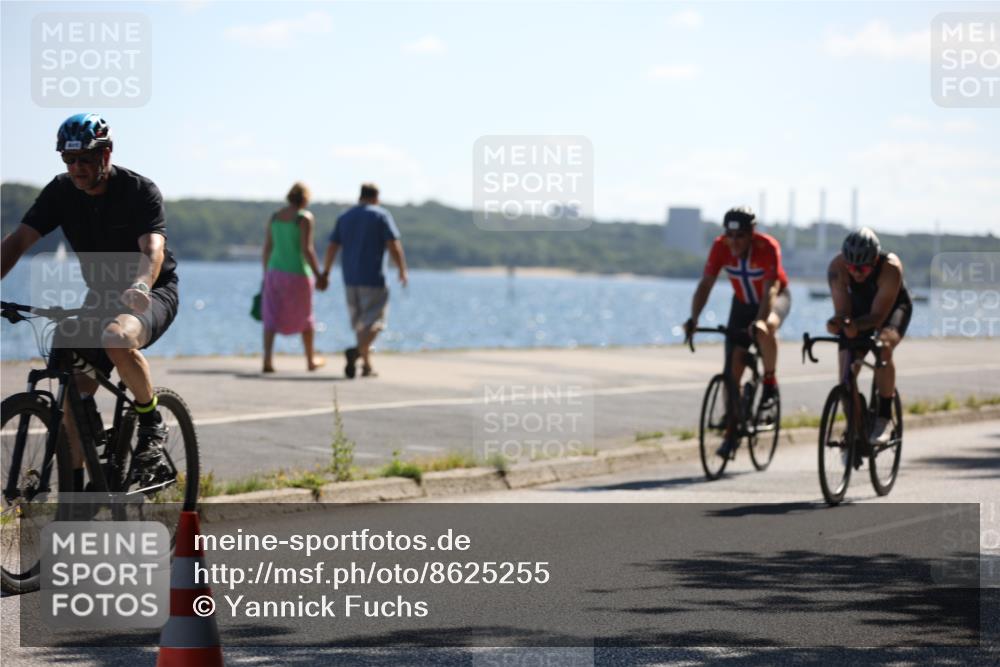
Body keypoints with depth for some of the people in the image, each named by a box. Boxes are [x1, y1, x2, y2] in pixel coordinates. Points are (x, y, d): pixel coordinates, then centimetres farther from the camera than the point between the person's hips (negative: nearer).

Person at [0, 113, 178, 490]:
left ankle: (152, 426, -17)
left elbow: (153, 249, -35)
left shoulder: (141, 192, -20)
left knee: (117, 338, -38)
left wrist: (139, 288, -56)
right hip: (101, 295, 6)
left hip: (154, 293, -6)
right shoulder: (61, 192, -7)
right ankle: (75, 492, 6)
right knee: (74, 395, -3)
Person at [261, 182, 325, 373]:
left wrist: (266, 274, 18)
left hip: (275, 271, 4)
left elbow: (267, 248, 8)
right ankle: (311, 360, 30)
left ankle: (267, 359, -15)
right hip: (298, 274, -4)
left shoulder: (275, 216, 6)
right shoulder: (305, 217, -11)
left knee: (271, 319, 4)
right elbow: (307, 249, -17)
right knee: (305, 317, 15)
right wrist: (319, 276, -12)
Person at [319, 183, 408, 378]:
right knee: (374, 322, -6)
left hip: (350, 278, 5)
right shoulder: (381, 216, -2)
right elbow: (393, 245, -10)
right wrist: (402, 271, -1)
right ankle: (357, 351, -31)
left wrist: (325, 273, 14)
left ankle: (367, 365, 15)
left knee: (359, 323, 14)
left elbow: (332, 248, 7)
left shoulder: (345, 217, 11)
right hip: (373, 278, -5)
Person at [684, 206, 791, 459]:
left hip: (775, 298, -4)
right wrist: (693, 318, -37)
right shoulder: (720, 247, -21)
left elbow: (770, 289, -39)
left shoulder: (767, 247, -31)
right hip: (743, 302, 4)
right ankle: (731, 432, 2)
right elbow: (706, 284, -23)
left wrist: (759, 320, -55)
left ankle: (770, 383, -15)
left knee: (765, 329, -39)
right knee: (733, 366, -7)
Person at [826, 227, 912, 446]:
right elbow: (842, 310, -29)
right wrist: (837, 322, -53)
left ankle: (884, 418, -25)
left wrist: (856, 326, -57)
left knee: (883, 346, -34)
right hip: (859, 309, 3)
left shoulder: (891, 268, -37)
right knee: (846, 371, -14)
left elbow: (878, 315, -38)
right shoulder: (837, 267, -30)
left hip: (893, 308, -3)